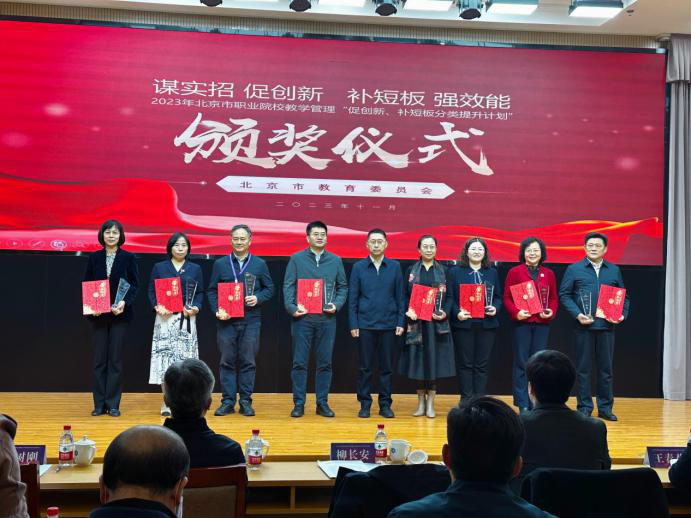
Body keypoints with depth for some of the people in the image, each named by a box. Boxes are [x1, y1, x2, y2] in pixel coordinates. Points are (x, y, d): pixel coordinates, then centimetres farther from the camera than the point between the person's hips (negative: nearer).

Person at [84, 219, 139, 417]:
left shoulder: (128, 258, 0)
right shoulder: (94, 258, 6)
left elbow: (135, 284, 0)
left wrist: (125, 302, -17)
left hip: (119, 314, -2)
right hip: (98, 314, 2)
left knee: (115, 359, 2)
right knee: (99, 359, 4)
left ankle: (113, 404, 8)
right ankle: (99, 404, 10)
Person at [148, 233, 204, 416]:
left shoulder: (195, 269, 11)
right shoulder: (159, 267, 8)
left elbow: (200, 293, 9)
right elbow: (151, 291, 6)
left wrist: (196, 308, -9)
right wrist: (157, 307, -12)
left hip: (187, 319, 1)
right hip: (165, 318, -1)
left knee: (185, 356, -1)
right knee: (165, 356, -5)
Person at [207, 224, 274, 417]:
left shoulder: (260, 264, 7)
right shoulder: (220, 264, 8)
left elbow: (269, 289, 9)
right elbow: (212, 291, 7)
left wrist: (258, 298, -10)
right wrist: (217, 310, -8)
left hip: (250, 320, 0)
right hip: (226, 320, 0)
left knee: (248, 361, 2)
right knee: (227, 361, 3)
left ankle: (246, 401, 11)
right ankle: (227, 401, 10)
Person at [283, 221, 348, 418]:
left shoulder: (335, 260, 10)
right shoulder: (297, 259, 4)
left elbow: (343, 287, 13)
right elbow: (288, 286, 1)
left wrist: (336, 304, -4)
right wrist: (292, 307, -12)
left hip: (327, 319, 2)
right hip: (302, 318, -2)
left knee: (325, 363, 5)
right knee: (299, 362, 1)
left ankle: (322, 403, 14)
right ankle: (299, 403, 8)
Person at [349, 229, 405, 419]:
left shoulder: (395, 267, 5)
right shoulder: (358, 267, 3)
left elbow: (400, 297, 6)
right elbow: (353, 298, 2)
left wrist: (401, 322, 0)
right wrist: (353, 324, -3)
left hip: (388, 325, 1)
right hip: (365, 325, -1)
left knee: (386, 366, 6)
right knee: (365, 367, 4)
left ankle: (385, 404, 14)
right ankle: (365, 404, 13)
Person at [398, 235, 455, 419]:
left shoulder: (443, 271, 6)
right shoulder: (411, 270, 6)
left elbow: (449, 296, 3)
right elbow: (405, 295, 5)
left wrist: (445, 312, -13)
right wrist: (408, 311, -12)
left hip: (436, 322, 0)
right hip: (416, 322, 0)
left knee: (434, 360, 0)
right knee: (418, 360, 3)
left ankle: (430, 403, 8)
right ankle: (421, 402, 15)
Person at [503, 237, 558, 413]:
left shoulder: (548, 273, 11)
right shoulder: (515, 272, 1)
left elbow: (554, 298, 13)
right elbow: (507, 297, -1)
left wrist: (551, 312, -6)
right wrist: (516, 313, -16)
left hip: (542, 323, 3)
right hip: (521, 322, -3)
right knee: (521, 363, -1)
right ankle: (522, 404, 5)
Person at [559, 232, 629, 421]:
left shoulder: (614, 270, 12)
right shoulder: (574, 269, 3)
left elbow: (623, 296, 15)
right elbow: (564, 295, -1)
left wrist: (622, 314, -2)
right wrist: (577, 314, -12)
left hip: (607, 326, 2)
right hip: (583, 326, -2)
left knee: (606, 368, 7)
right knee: (583, 368, 3)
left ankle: (605, 408, 17)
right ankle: (584, 407, 11)